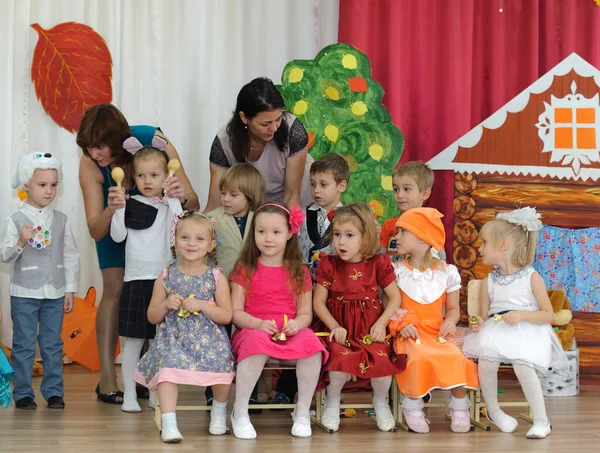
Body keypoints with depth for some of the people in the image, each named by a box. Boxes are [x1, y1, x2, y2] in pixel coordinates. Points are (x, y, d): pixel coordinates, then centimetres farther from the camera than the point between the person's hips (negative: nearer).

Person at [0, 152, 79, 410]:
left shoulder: (61, 220, 4)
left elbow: (71, 256, 7)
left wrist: (70, 289, 5)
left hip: (55, 293, 3)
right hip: (24, 293, -3)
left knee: (53, 345, 8)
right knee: (24, 345, 4)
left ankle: (54, 392, 17)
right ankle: (23, 393, 12)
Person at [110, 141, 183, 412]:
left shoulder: (172, 205, 5)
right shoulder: (130, 204, 2)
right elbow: (117, 236, -2)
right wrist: (119, 208, -13)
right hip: (137, 279, -1)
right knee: (134, 340, 1)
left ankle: (156, 394, 15)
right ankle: (129, 395, 7)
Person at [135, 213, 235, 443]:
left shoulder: (216, 277, 5)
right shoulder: (166, 276, 7)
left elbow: (226, 316, 1)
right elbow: (152, 317, 11)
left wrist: (202, 305, -13)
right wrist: (166, 305, -9)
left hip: (208, 338, 0)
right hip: (173, 338, 0)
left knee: (221, 364, -24)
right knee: (168, 366, -28)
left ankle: (219, 410, 6)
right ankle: (169, 423, -29)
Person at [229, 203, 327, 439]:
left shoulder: (299, 273, 11)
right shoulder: (245, 270, 6)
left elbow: (306, 314, 10)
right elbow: (236, 312, 1)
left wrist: (297, 324, -15)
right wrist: (259, 324, -18)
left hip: (291, 333, 2)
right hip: (253, 330, -2)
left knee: (312, 345, -32)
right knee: (257, 345, -39)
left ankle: (302, 412, -14)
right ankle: (240, 413, -24)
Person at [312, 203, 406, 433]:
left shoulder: (378, 264, 1)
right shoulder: (328, 265, 1)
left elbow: (395, 297, 6)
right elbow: (319, 302, 1)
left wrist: (381, 323, -9)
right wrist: (334, 327, -14)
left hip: (370, 328, 1)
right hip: (340, 329, 0)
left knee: (382, 360, -27)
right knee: (341, 360, -30)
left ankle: (380, 401, 9)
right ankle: (332, 400, 5)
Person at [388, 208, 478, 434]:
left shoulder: (447, 272, 6)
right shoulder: (397, 271, 5)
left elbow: (453, 308, 12)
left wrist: (450, 321, -10)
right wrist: (401, 324, -16)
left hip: (437, 334, 1)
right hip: (410, 335, -1)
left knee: (457, 359, -28)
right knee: (419, 358, -34)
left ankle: (459, 407, -1)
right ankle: (412, 407, -9)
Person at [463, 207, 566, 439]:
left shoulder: (531, 277, -3)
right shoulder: (489, 281, 10)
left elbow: (548, 315, -4)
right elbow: (484, 317, 15)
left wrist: (522, 315, -19)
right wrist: (479, 324, -9)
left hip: (527, 332, -4)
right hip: (496, 331, 4)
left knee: (522, 365, -33)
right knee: (486, 359, -28)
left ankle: (541, 420, -15)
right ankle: (492, 410, 0)